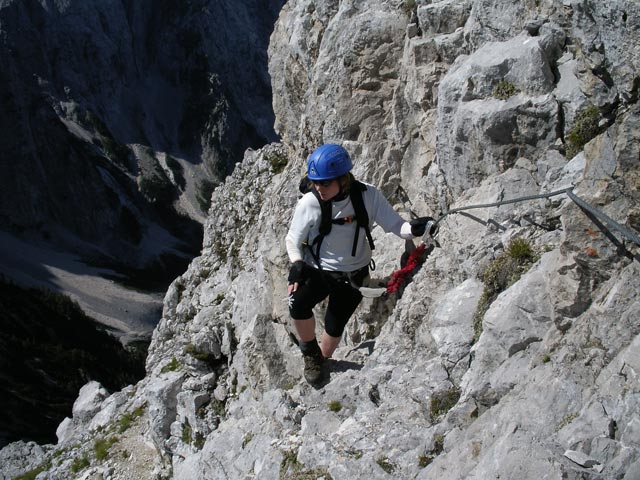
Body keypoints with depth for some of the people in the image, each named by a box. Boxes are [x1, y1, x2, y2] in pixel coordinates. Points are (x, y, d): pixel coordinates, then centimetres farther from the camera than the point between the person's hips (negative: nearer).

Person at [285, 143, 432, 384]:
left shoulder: (368, 196, -20)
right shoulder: (308, 204, -20)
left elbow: (394, 224, -17)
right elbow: (293, 239, -6)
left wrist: (413, 228, -39)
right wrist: (297, 264, -23)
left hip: (354, 274, 1)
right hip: (318, 271, -1)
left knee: (334, 328, 7)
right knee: (297, 305, -28)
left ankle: (320, 361, 40)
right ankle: (311, 353, 1)